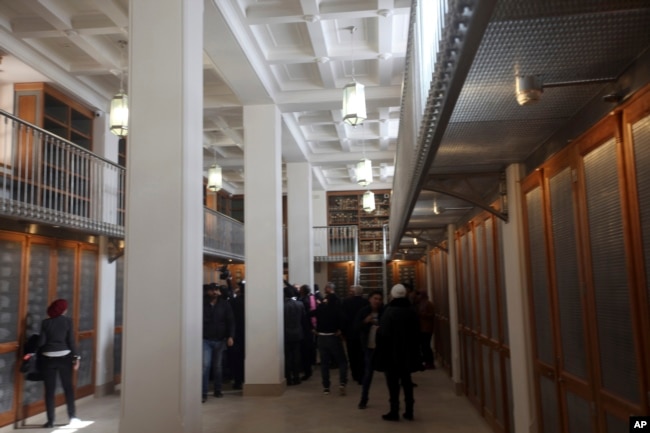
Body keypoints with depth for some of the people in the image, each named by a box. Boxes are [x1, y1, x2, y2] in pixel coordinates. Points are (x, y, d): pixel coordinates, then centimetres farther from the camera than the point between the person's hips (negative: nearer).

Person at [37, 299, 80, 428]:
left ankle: (50, 420, 10)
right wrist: (76, 357, -2)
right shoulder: (68, 321, -4)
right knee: (68, 386, 13)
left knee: (49, 390, 6)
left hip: (48, 358, 0)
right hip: (64, 357, 0)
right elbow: (71, 341, -6)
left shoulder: (46, 322, -3)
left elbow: (41, 342, -5)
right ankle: (72, 416, 17)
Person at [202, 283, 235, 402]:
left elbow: (230, 321, 1)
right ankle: (203, 393, -6)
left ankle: (217, 391, 21)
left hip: (220, 340, 1)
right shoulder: (203, 304, 1)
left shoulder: (224, 304, 3)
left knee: (218, 366, 10)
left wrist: (230, 336, -10)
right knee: (205, 365, -10)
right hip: (205, 340, -1)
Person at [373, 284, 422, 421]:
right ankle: (409, 411, 18)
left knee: (393, 382, 3)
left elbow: (383, 333, -22)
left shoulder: (389, 311, -17)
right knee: (406, 381, 14)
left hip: (391, 353, -6)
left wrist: (377, 330, -2)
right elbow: (417, 332, 10)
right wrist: (414, 350, 18)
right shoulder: (411, 311, 3)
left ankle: (394, 412, 7)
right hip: (408, 352, 6)